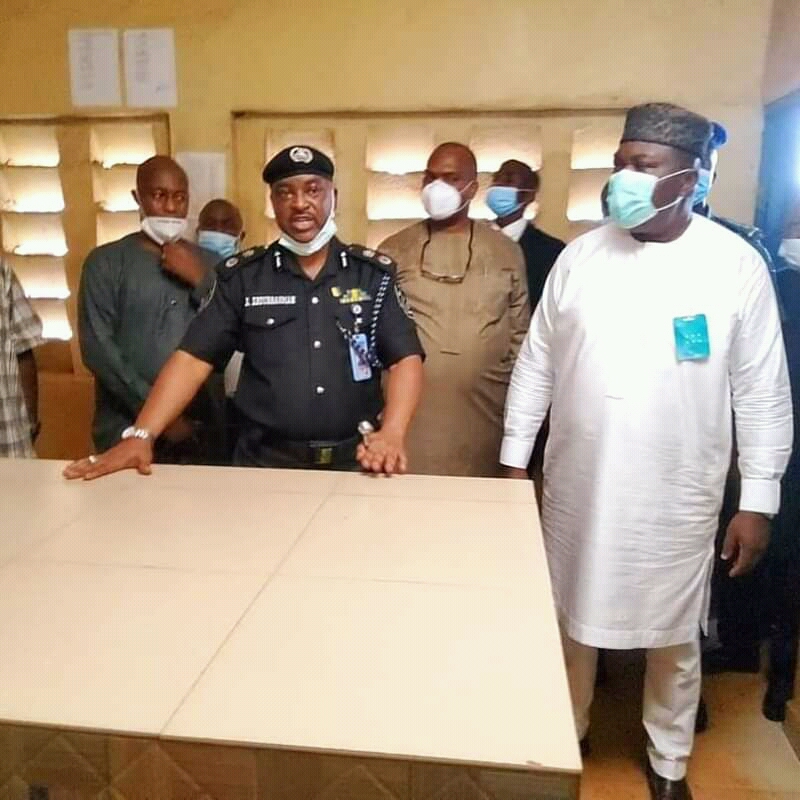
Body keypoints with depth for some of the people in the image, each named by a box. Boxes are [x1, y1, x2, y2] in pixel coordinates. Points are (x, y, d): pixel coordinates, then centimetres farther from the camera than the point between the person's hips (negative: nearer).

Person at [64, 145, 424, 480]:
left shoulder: (374, 273, 2)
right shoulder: (242, 275, 3)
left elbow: (405, 359, -5)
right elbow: (193, 358, -2)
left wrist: (392, 434, -22)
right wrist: (141, 436, -14)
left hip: (357, 464, 0)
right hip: (266, 463, 0)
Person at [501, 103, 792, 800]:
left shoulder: (735, 263, -7)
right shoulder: (581, 256, -1)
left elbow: (762, 392, -3)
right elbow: (536, 364, 4)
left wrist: (759, 500, -4)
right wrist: (514, 460, 4)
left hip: (676, 496, -2)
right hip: (577, 486, 2)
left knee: (673, 635, 16)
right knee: (572, 620, 18)